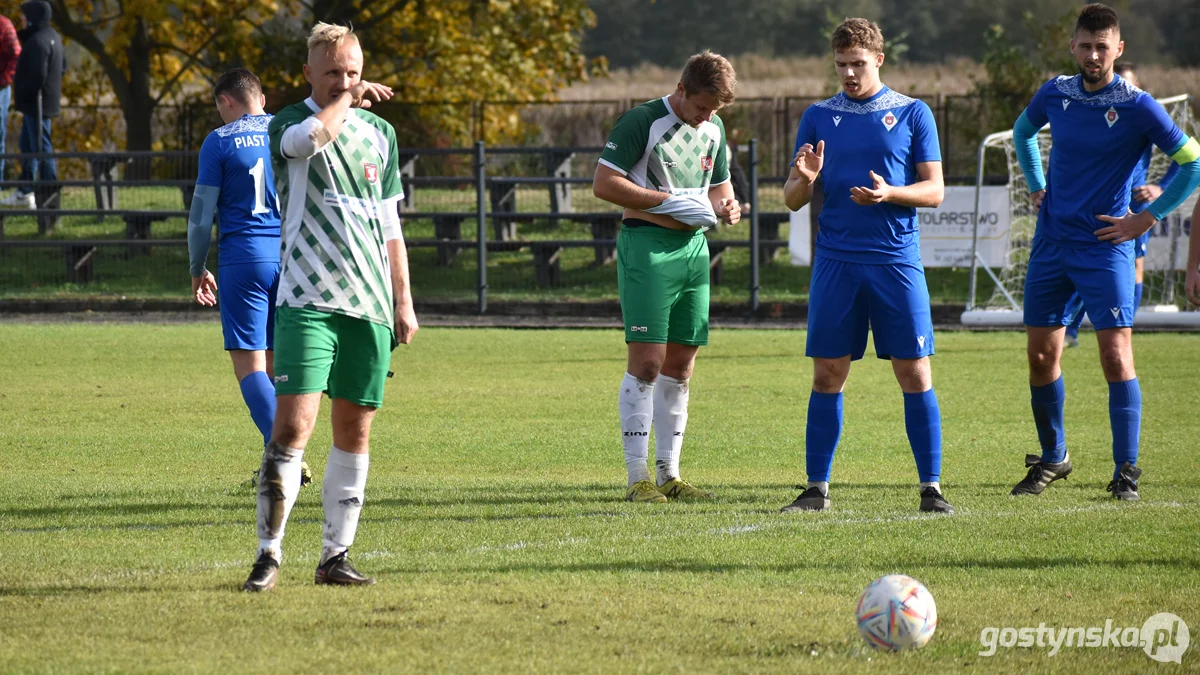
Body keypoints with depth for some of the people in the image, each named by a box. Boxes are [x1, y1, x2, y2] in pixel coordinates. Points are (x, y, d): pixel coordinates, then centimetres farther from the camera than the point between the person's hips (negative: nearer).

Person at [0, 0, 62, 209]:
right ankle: (24, 193, 30)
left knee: (41, 148, -7)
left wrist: (22, 94, -14)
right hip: (46, 102, 11)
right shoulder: (53, 37, 12)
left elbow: (37, 75, -27)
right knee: (27, 146, 20)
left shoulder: (38, 41, -20)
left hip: (37, 104, -11)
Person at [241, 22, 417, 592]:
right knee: (293, 425, -15)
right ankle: (269, 554, -10)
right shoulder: (288, 125, -1)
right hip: (307, 302, -5)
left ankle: (335, 555, 12)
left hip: (370, 305, 5)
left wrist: (403, 301, 13)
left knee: (355, 432, 5)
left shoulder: (380, 134, 15)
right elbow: (316, 134, -27)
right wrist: (349, 101, -8)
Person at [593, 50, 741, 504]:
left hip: (694, 247, 7)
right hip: (647, 245, -7)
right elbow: (604, 183, -12)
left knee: (680, 365, 9)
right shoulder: (642, 122, -9)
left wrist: (726, 206, 2)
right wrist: (668, 201, -15)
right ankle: (638, 479, -8)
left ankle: (669, 475, 15)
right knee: (647, 361, -10)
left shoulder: (714, 128, 14)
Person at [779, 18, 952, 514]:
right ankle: (817, 489, 6)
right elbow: (792, 199, 10)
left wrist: (890, 193, -16)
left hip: (897, 260, -2)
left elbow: (934, 191, 2)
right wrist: (805, 179, -13)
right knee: (827, 375, 1)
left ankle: (930, 488, 1)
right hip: (835, 262, 2)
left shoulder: (913, 114, 5)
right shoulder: (819, 117, 10)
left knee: (914, 373, -4)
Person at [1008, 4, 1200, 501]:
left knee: (1116, 354, -10)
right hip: (1051, 244, 5)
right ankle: (1052, 459, 22)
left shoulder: (1137, 107, -10)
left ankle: (1126, 470, -4)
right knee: (1041, 356, 6)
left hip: (1105, 246, -5)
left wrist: (1147, 218, -7)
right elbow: (1022, 133, 27)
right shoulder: (1054, 95, 4)